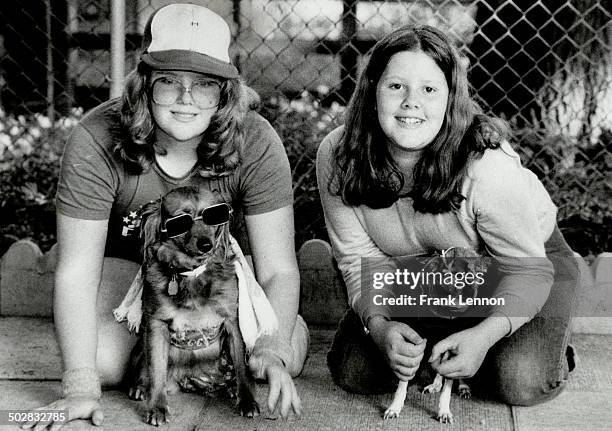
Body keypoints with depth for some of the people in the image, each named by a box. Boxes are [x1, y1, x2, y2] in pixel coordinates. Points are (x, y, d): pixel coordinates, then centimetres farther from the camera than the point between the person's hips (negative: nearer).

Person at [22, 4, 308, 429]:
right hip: (127, 256, -1)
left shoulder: (255, 144, -27)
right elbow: (76, 273, -28)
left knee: (289, 352, -19)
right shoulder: (97, 140, -30)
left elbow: (279, 270, -25)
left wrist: (274, 352, -43)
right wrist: (81, 385, -37)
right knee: (103, 361, -28)